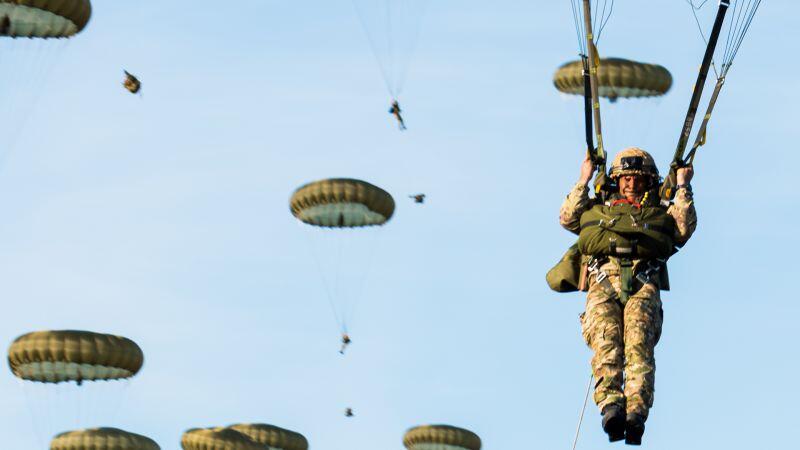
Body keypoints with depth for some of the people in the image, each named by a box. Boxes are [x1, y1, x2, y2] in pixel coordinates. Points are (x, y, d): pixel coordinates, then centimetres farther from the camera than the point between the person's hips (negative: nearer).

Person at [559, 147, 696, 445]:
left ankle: (637, 412, -49)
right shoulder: (599, 210, 39)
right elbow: (568, 219, 26)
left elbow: (685, 228, 15)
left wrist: (683, 187, 20)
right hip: (603, 284, 1)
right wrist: (583, 181, 29)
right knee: (606, 342, -29)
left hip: (643, 286, -1)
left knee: (639, 344, -30)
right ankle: (610, 406, -50)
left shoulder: (661, 214, 34)